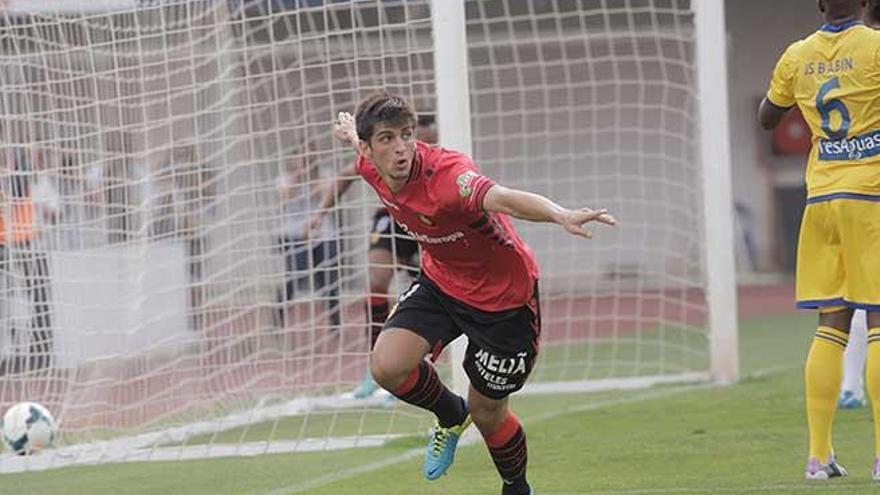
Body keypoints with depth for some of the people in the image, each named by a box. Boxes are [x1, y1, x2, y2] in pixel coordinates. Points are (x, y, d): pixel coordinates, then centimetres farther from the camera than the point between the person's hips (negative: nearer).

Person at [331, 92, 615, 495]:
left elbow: (502, 199, -57)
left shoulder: (445, 175, -37)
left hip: (503, 296, -6)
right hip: (439, 281, 6)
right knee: (386, 366, -16)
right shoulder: (371, 167, -15)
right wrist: (351, 133, 36)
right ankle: (451, 416, 17)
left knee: (487, 411, 7)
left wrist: (562, 216, -75)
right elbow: (359, 139, 11)